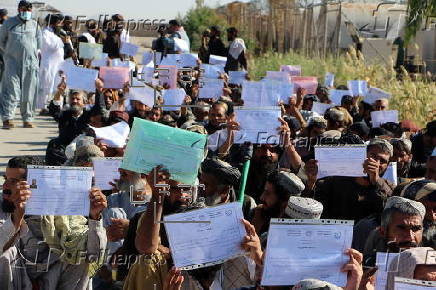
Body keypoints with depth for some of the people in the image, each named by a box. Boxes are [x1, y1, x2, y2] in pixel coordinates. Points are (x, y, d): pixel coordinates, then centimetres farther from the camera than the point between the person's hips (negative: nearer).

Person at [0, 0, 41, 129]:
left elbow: (39, 44, 19)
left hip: (30, 63, 2)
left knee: (29, 93, 3)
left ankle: (27, 119, 11)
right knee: (11, 90, -11)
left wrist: (33, 54, 9)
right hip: (13, 62, -2)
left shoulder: (35, 24, 11)